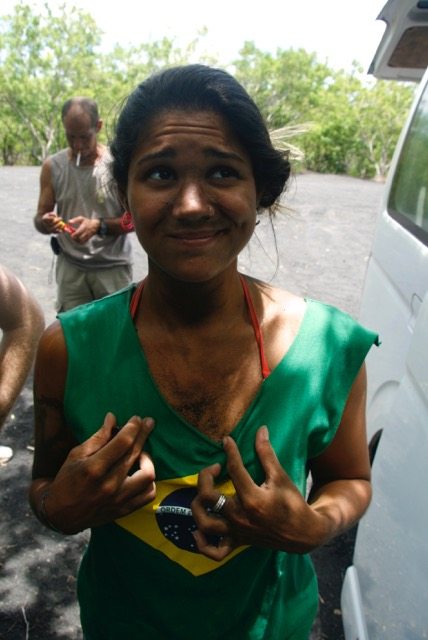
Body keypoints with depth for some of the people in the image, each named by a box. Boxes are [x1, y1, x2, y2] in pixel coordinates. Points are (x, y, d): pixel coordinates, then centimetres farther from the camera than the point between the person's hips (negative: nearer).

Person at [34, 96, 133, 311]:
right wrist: (45, 223, -19)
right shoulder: (52, 166, 0)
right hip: (70, 266, 2)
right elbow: (39, 218, 6)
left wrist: (99, 226, -23)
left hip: (113, 266, -2)